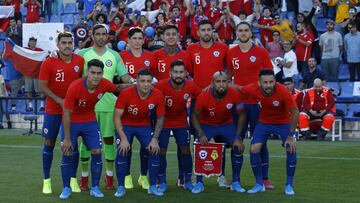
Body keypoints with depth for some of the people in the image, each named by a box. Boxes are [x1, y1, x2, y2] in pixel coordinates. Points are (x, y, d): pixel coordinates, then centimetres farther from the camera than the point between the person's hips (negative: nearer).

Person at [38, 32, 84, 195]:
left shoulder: (80, 61, -3)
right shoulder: (48, 63, -11)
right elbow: (42, 86, -11)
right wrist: (60, 100, -19)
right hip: (53, 110, -2)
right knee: (49, 143, 4)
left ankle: (73, 179, 16)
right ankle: (46, 180, 14)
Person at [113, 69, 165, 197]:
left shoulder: (158, 96, -21)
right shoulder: (126, 94, -29)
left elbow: (160, 118, -7)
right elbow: (117, 117, -21)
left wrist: (155, 139, -15)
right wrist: (123, 138, -26)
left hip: (144, 126, 2)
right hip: (125, 125, -2)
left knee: (154, 151, -9)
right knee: (122, 152, -15)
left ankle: (153, 186, 6)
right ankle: (121, 187, 0)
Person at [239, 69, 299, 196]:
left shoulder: (283, 91, -33)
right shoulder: (253, 89, -26)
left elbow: (295, 112, -22)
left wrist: (291, 136, -20)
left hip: (284, 122, -2)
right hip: (264, 122, 2)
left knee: (291, 149, -17)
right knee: (254, 149, -10)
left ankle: (289, 185, 1)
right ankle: (259, 184, 8)